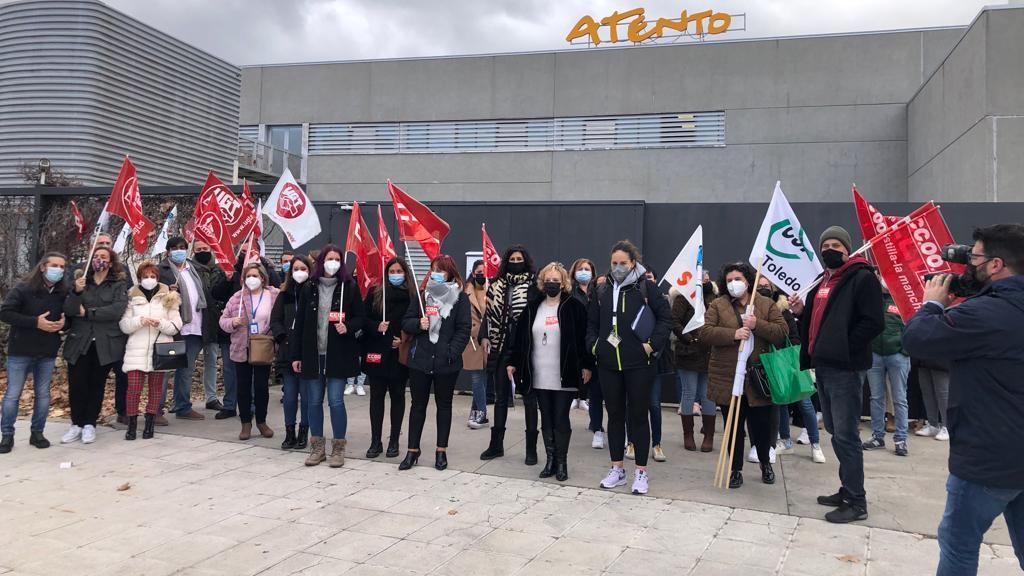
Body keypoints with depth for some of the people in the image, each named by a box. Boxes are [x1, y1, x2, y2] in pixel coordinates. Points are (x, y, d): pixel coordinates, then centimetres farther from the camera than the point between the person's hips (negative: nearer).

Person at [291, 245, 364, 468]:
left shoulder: (349, 287, -1)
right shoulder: (309, 288, 5)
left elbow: (360, 318, 4)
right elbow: (299, 322, 6)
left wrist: (348, 327, -18)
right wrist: (296, 355, 3)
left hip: (338, 354, -3)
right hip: (312, 353, 3)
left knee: (336, 401, -3)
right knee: (315, 401, 9)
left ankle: (338, 448, 11)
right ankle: (317, 447, 21)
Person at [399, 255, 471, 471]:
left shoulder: (460, 297, -1)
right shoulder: (422, 294, 9)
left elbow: (464, 329, -5)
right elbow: (406, 322, 9)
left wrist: (452, 352, -15)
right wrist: (418, 324, -13)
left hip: (446, 362, -2)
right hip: (420, 358, 2)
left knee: (444, 404, 11)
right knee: (418, 404, 8)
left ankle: (441, 451, 21)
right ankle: (412, 450, 17)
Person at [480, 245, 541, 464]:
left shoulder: (533, 285, -4)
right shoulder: (497, 284, 9)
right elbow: (490, 312, 11)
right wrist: (486, 336, 2)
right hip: (502, 347, 4)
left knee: (529, 396, 4)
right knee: (500, 396, 12)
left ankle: (531, 447, 12)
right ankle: (496, 444, 22)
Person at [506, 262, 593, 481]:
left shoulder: (574, 307, -3)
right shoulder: (533, 308, 9)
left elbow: (584, 336, -5)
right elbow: (519, 336, 10)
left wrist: (586, 365, -8)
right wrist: (512, 362, 8)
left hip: (565, 376, -4)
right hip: (540, 376, 4)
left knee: (561, 419, 1)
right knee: (546, 420, 11)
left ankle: (562, 462, 14)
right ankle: (550, 460, 20)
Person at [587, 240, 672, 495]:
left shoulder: (646, 287, -4)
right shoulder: (603, 290, 8)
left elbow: (665, 318, -5)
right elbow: (592, 323, 17)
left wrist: (652, 345, -11)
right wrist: (593, 345, 4)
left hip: (638, 364, -4)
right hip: (608, 364, 4)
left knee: (639, 416, 5)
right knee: (615, 415, 12)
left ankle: (641, 472, 15)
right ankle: (617, 469, 23)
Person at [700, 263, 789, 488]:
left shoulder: (767, 305, 6)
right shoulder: (718, 305, 3)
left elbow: (783, 332, -3)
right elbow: (705, 332, -8)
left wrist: (757, 325, -18)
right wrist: (733, 334, -20)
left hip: (759, 379, 1)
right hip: (728, 379, 0)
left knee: (762, 425, 9)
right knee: (734, 427, 7)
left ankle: (765, 462, 36)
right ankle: (736, 470, 21)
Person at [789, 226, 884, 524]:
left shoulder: (862, 278, -9)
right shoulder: (822, 281, 18)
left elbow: (874, 322, -17)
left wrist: (844, 347, -17)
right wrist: (801, 311, 6)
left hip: (845, 368, -9)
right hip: (823, 365, 9)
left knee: (845, 435, -6)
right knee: (835, 432, 15)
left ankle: (856, 502, 4)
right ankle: (847, 490, 27)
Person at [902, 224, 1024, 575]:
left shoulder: (985, 313, -25)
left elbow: (915, 341, -18)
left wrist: (934, 303, -1)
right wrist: (954, 304, 7)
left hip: (989, 458, -8)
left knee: (958, 544, 7)